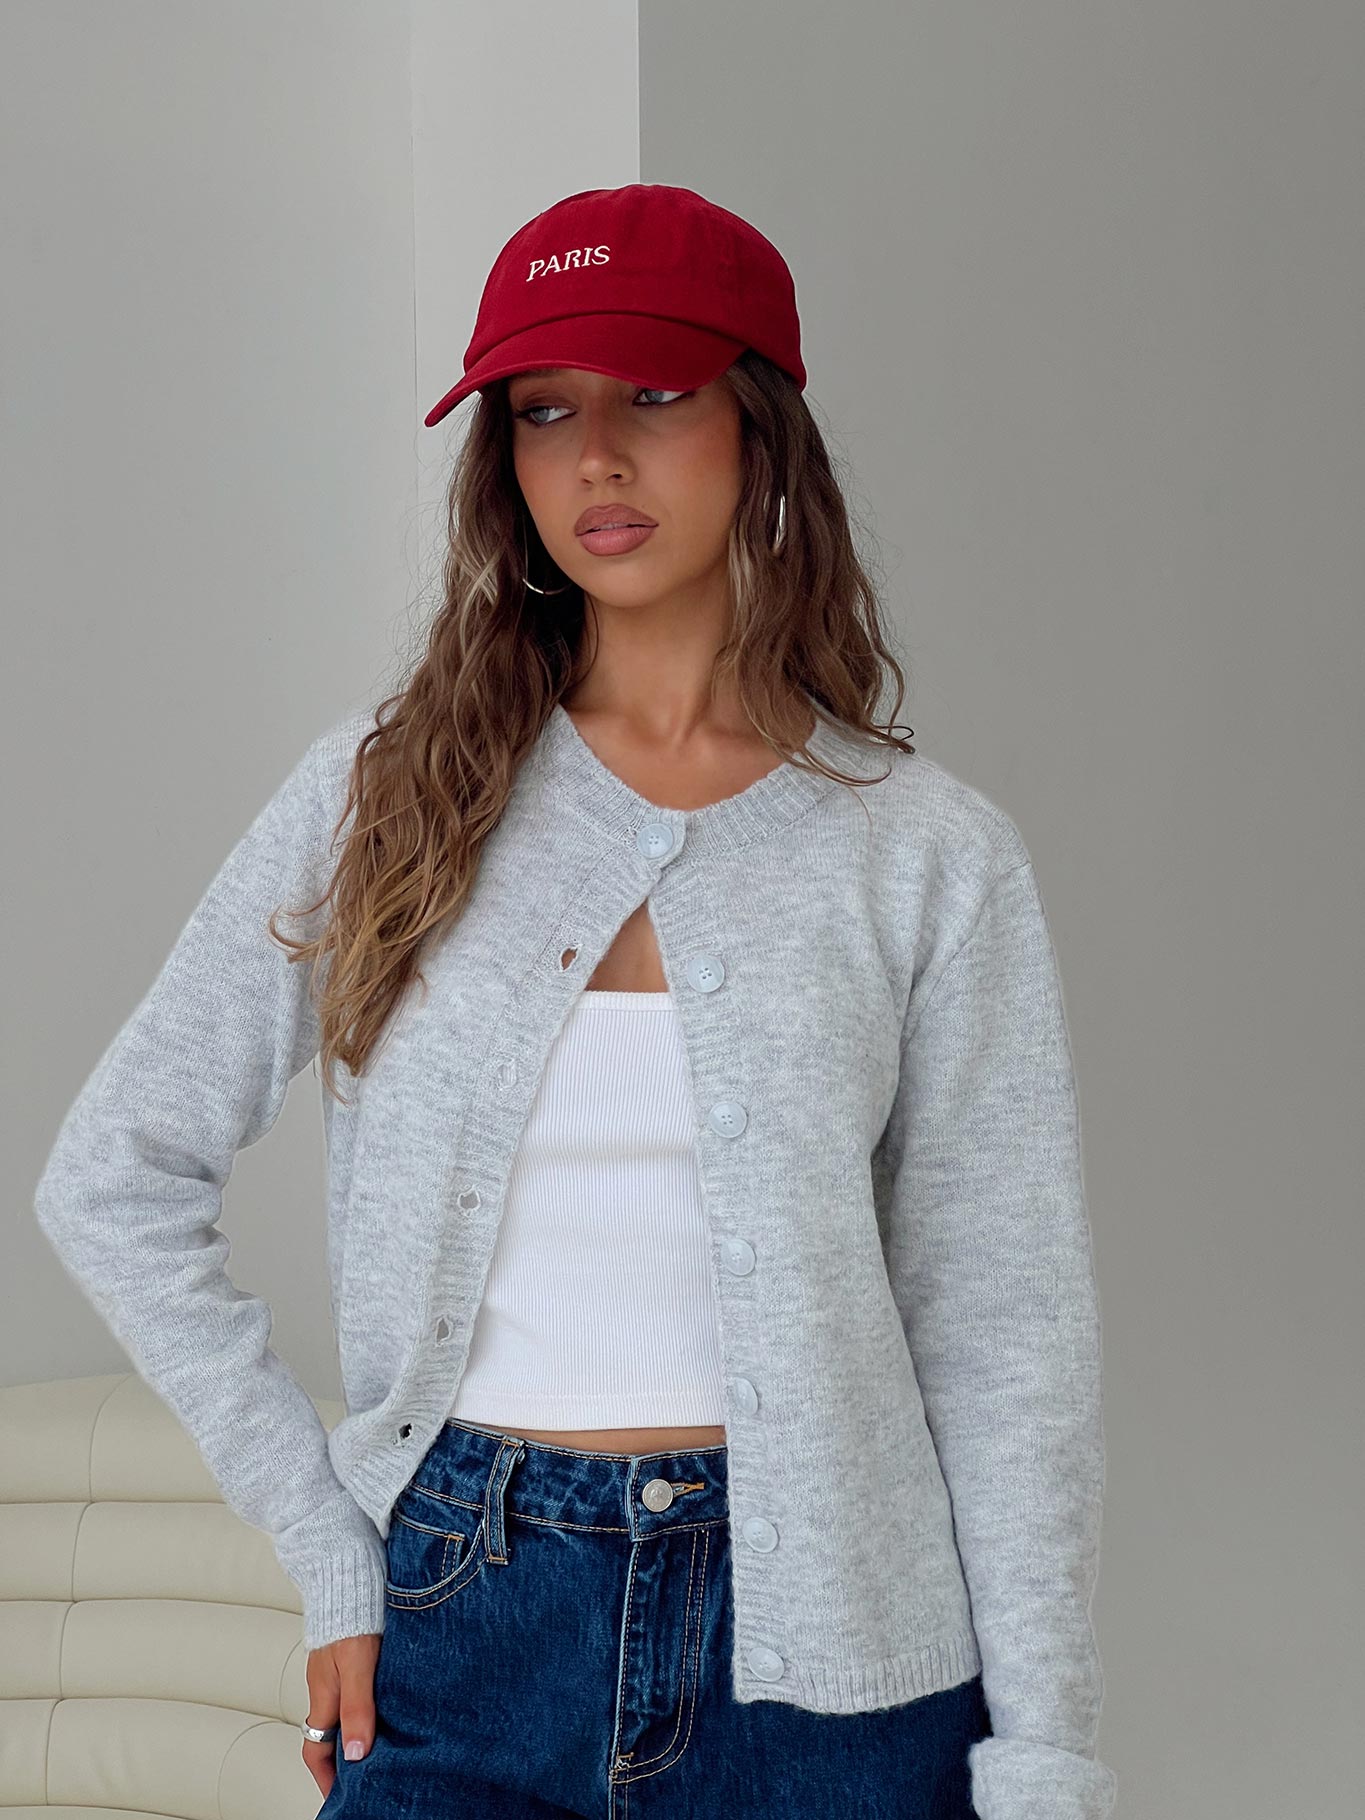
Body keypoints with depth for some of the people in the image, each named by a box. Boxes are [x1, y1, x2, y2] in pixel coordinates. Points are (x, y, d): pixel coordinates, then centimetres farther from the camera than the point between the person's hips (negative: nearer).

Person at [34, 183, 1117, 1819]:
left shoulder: (931, 856, -3)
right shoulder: (383, 796, 0)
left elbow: (1002, 1341, -2)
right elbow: (113, 1180, 3)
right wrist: (329, 1549, -1)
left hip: (816, 1636, 0)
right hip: (465, 1626, 1)